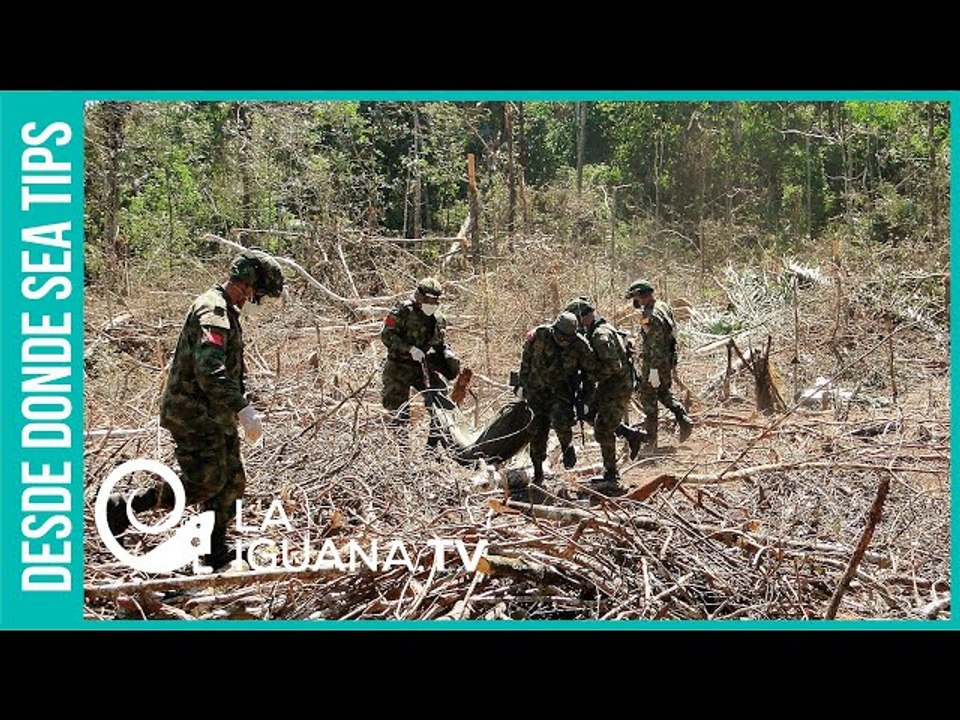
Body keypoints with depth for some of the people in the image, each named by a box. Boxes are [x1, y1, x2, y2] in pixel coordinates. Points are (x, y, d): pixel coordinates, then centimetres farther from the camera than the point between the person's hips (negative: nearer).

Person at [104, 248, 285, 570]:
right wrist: (244, 409, -32)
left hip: (215, 416, 10)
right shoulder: (212, 312, -20)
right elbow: (210, 373, -32)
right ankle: (124, 506, 6)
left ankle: (217, 551, 22)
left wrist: (241, 407, 17)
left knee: (231, 482, 11)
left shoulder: (226, 311, 14)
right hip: (194, 415, -10)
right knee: (204, 483, -8)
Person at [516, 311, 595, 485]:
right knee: (536, 433, 4)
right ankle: (537, 472, 22)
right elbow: (526, 360, 6)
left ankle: (567, 446, 0)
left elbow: (589, 373, 2)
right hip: (536, 390, 2)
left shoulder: (580, 346, -12)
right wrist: (522, 384, 10)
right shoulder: (539, 336, -11)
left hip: (561, 391, -2)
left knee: (559, 418, -32)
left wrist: (587, 400, 2)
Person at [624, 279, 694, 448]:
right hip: (669, 360, 9)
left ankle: (650, 439, 12)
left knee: (648, 399, 4)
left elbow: (655, 345, -27)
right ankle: (684, 420, 13)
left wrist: (654, 370, -25)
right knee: (664, 393, 25)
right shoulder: (664, 306, 6)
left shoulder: (651, 316, -24)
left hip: (655, 363, -9)